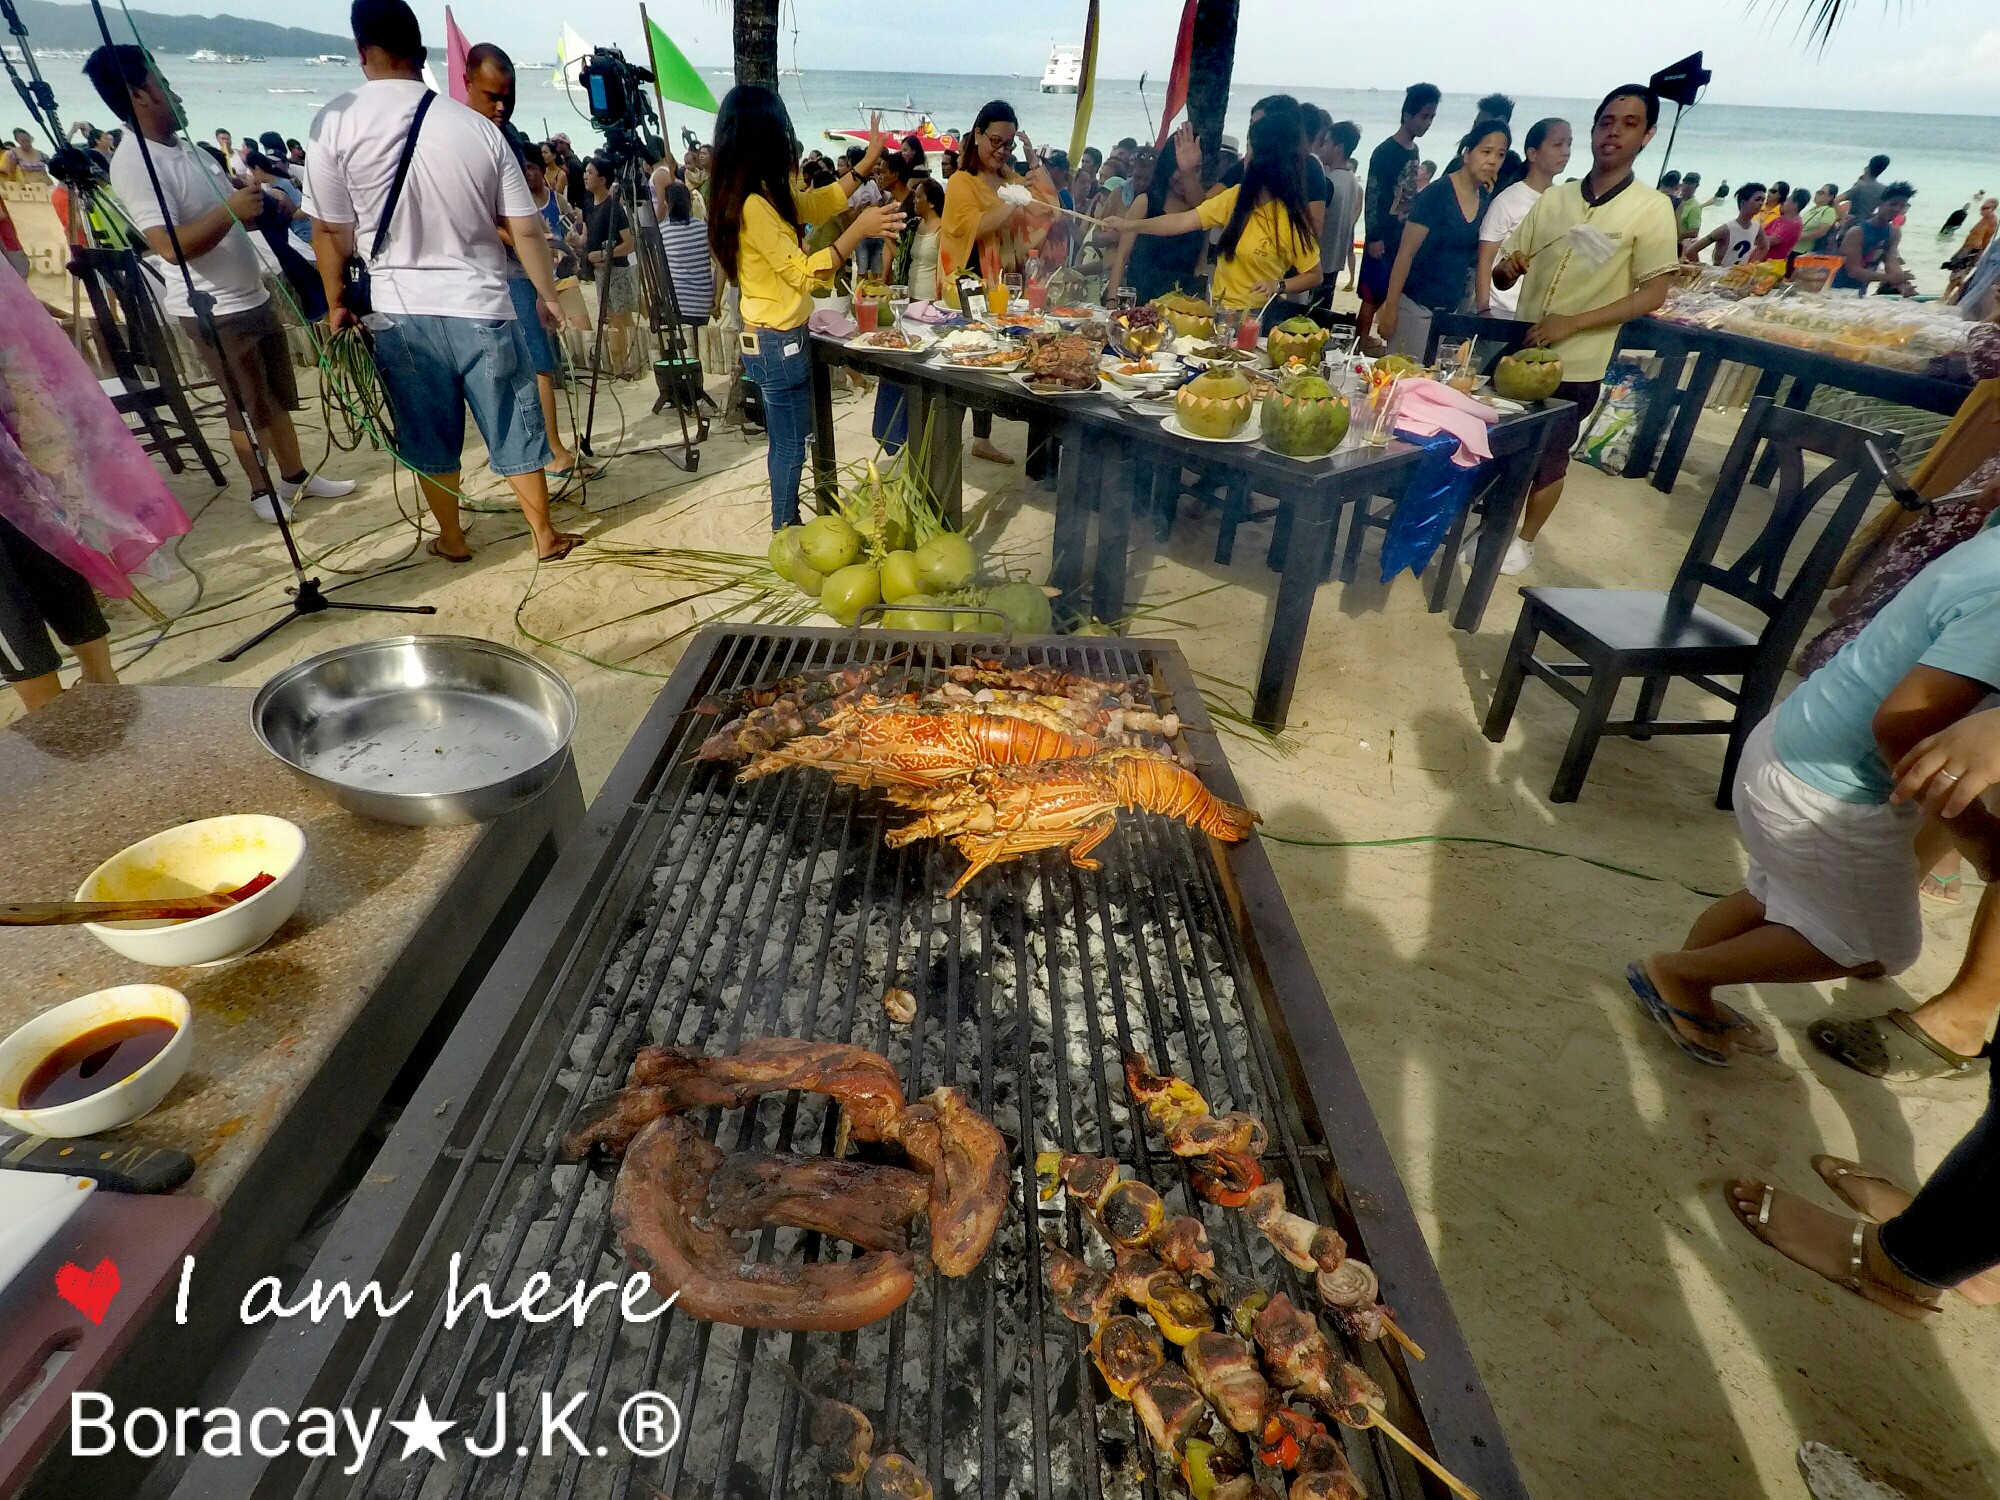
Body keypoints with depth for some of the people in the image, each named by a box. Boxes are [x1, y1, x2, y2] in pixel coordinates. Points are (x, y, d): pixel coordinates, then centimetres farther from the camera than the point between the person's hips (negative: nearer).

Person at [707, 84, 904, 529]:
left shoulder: (767, 192, 6)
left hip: (775, 337, 10)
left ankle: (788, 528, 30)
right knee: (790, 447, 1)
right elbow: (802, 272, -23)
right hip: (778, 343, -10)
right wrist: (859, 229, -25)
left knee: (785, 443, 18)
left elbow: (814, 203, 20)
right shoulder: (753, 204, -22)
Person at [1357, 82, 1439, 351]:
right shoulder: (1385, 152, -9)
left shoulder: (1413, 150, 13)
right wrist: (1373, 237, -16)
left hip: (1406, 238, 8)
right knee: (1372, 297, -6)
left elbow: (1409, 194, 17)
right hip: (1384, 239, -7)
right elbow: (1371, 196, -11)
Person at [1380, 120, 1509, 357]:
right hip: (1416, 307, -6)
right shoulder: (1437, 193, -10)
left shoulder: (1487, 200, 8)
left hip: (1453, 309, 6)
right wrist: (1390, 308, -16)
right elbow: (1406, 253, -12)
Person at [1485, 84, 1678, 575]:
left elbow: (1653, 294, -11)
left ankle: (1526, 539, 26)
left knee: (1550, 457, 8)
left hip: (1576, 363, -3)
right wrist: (1506, 268, -16)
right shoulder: (1553, 198, 5)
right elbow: (1504, 275, 9)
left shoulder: (1652, 208, -6)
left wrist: (1572, 323, -21)